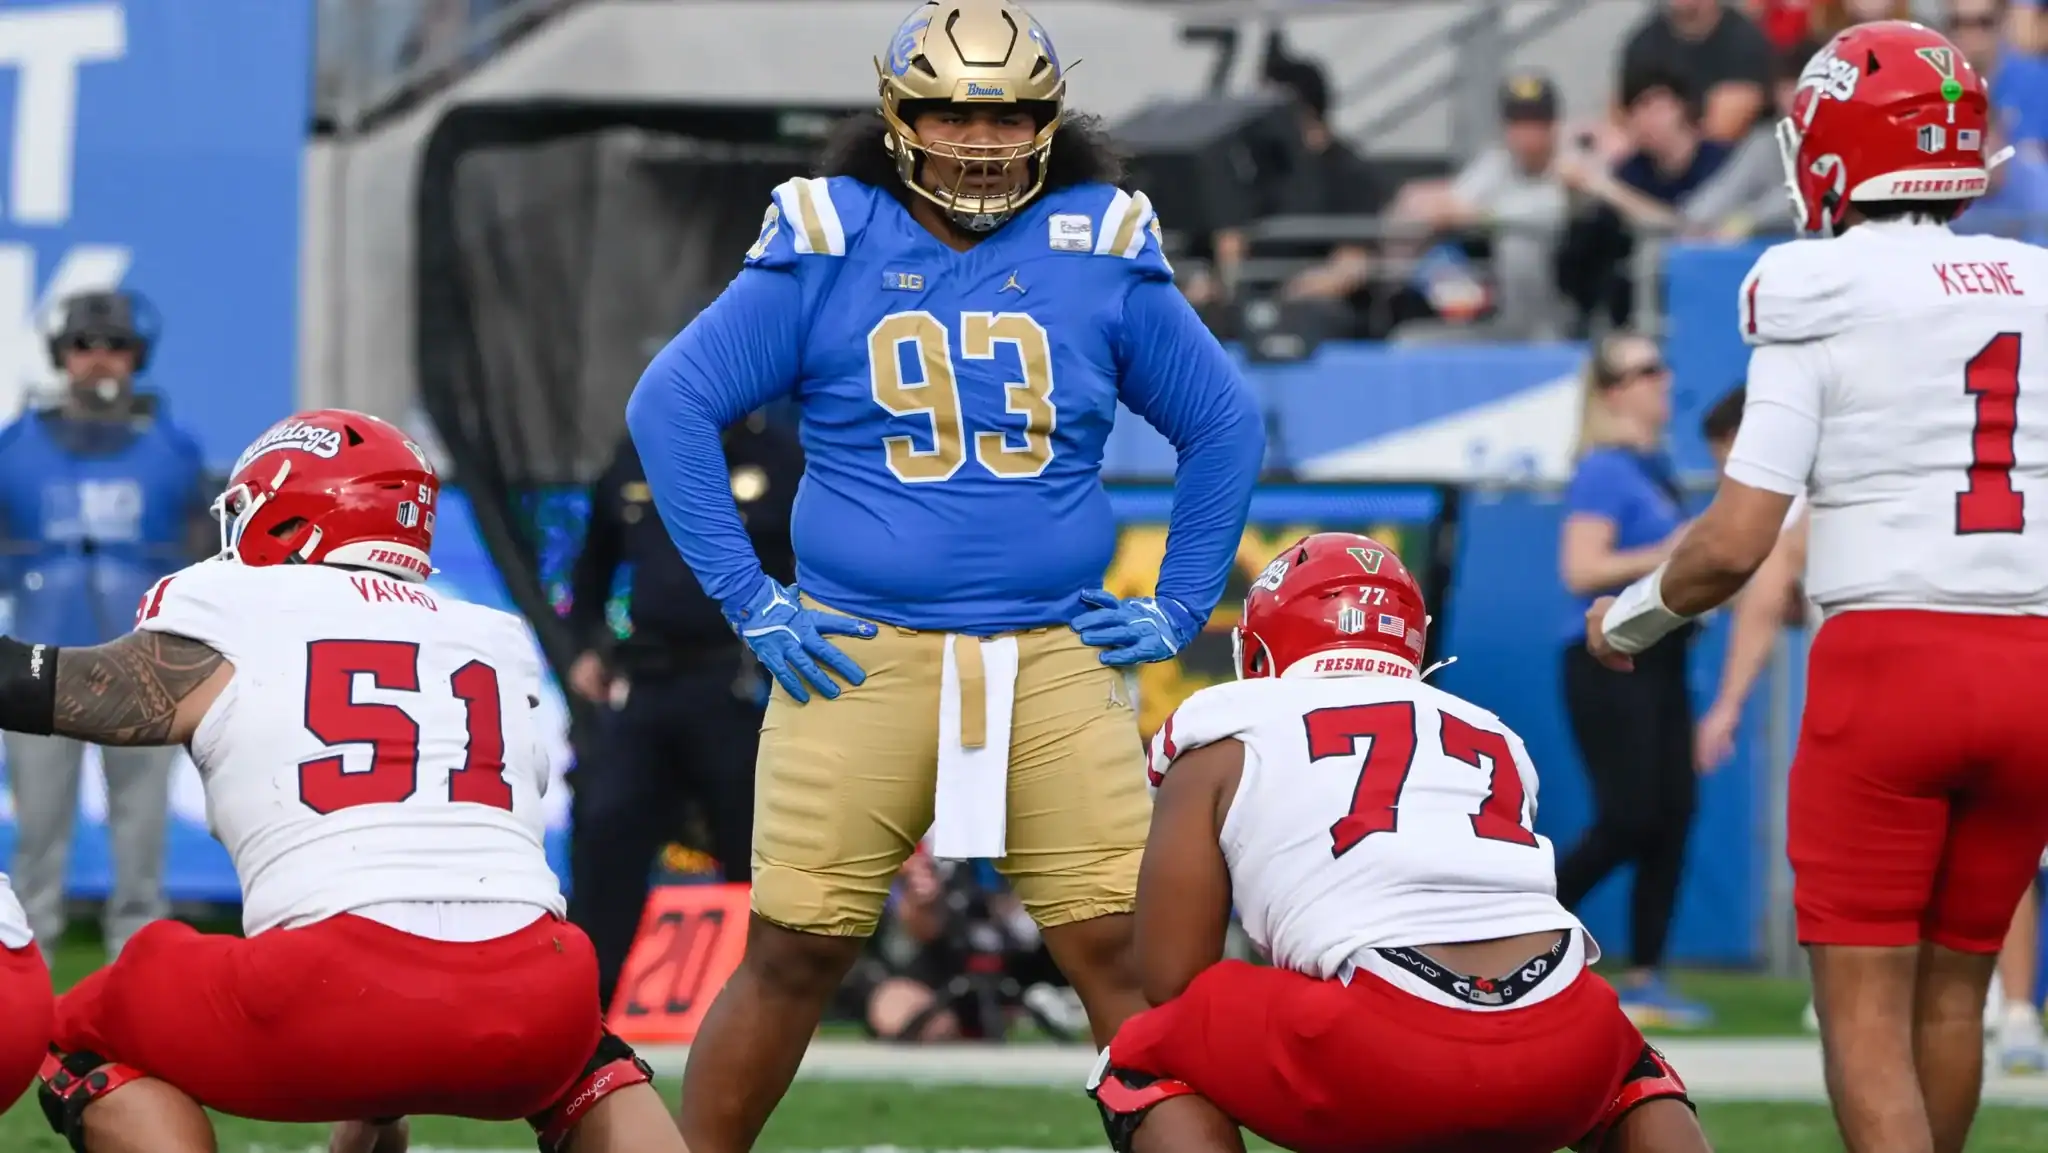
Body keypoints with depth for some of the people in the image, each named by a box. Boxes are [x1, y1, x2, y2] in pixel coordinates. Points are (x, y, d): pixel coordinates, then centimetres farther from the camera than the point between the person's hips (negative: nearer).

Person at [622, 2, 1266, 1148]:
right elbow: (671, 405, 4)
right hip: (860, 656, -1)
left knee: (1124, 951, -4)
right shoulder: (826, 251, 1)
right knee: (794, 955, 0)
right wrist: (747, 600, 0)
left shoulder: (1102, 257, 6)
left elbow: (1226, 424, 17)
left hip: (1056, 660, 1)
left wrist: (1182, 604, 9)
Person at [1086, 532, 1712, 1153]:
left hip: (1386, 1052, -4)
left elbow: (1171, 982, 16)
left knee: (1145, 1063, 23)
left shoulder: (1226, 740, 20)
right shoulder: (1494, 737, 31)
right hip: (1559, 1050, 4)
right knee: (1627, 1077, 40)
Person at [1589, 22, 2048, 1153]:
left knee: (1864, 1003, -1)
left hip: (1888, 658, -5)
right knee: (1951, 983, 16)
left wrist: (1630, 618, 11)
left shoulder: (1819, 303, -5)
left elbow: (1734, 546, -7)